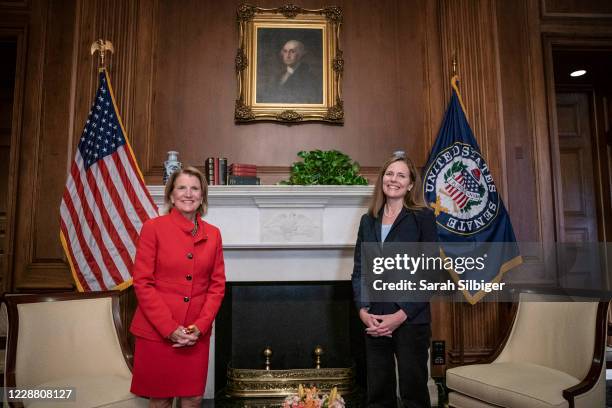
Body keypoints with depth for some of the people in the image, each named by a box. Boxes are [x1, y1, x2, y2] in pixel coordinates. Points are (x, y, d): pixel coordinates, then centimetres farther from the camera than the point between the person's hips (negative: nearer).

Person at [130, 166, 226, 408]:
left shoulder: (213, 234, 4)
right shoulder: (153, 228, -6)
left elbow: (217, 285, 6)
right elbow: (142, 283, -8)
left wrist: (200, 326, -6)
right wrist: (170, 328, -13)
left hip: (197, 334, 3)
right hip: (156, 331, -3)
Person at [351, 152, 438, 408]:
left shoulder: (423, 217, -3)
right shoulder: (368, 221, 10)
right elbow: (359, 271, 9)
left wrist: (401, 315, -13)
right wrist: (363, 310, -6)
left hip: (411, 321, -4)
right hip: (374, 322, 4)